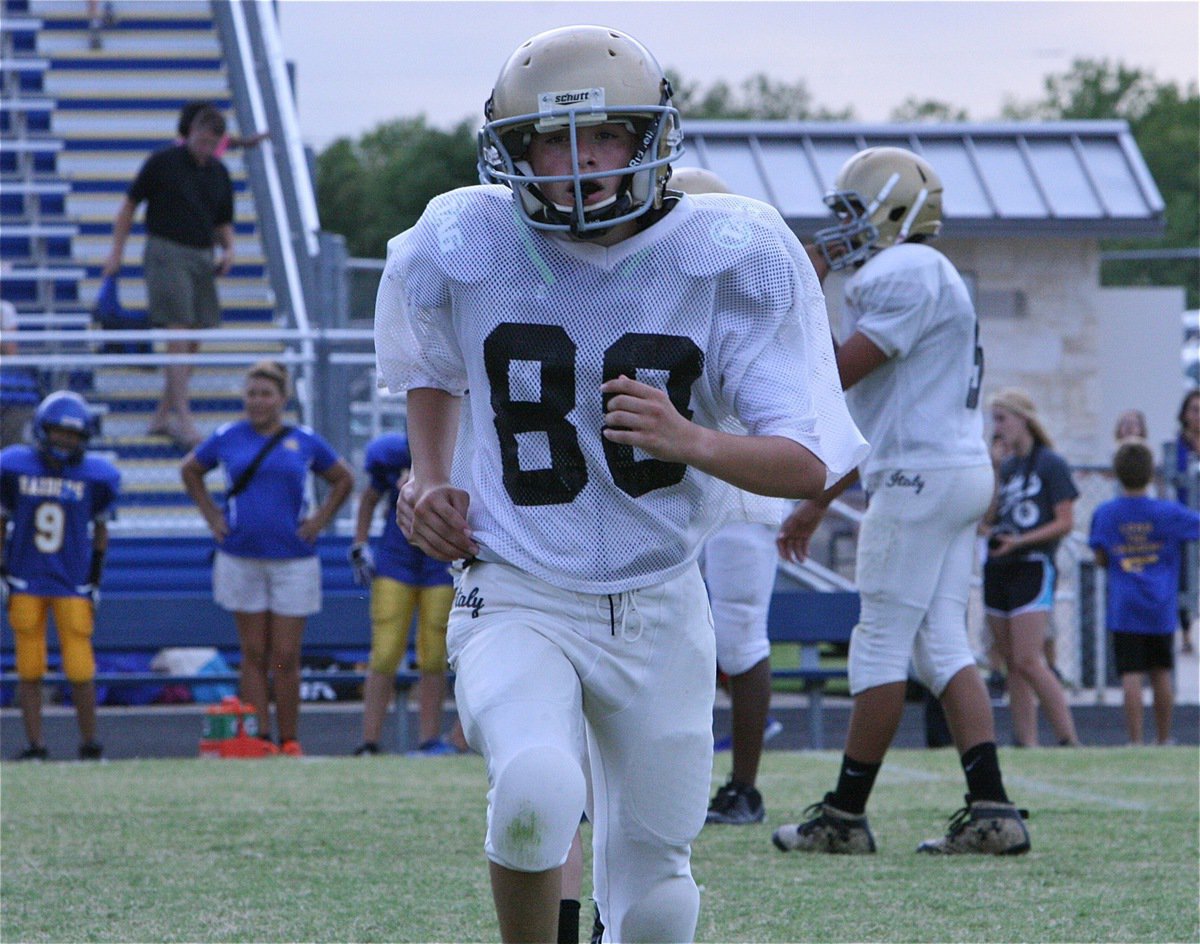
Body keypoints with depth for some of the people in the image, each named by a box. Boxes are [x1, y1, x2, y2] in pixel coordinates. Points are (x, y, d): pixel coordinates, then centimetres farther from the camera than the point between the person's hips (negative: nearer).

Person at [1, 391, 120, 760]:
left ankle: (90, 744, 11)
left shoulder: (95, 476, -2)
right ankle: (34, 746, 10)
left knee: (80, 670, -4)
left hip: (73, 585, -1)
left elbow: (100, 528, 11)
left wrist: (96, 578, 9)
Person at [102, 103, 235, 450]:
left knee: (192, 343, 5)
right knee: (178, 336, -15)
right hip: (166, 253, -6)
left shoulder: (219, 173, 13)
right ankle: (184, 420, -19)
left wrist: (228, 249, 1)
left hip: (202, 257, 6)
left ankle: (162, 416, 15)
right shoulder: (162, 162, -2)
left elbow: (223, 222, 21)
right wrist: (117, 250, -2)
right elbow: (130, 204, 3)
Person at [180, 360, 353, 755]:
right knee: (254, 655, 3)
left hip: (293, 560, -1)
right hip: (240, 558, 1)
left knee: (286, 658, -1)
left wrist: (319, 520, 5)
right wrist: (212, 516, 9)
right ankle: (259, 738, 3)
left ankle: (289, 741, 6)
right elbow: (190, 471, 19)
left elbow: (343, 479, 17)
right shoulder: (227, 438, 3)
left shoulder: (304, 442, 3)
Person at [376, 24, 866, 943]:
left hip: (659, 609, 2)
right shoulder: (461, 250, -7)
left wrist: (691, 443, -31)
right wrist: (430, 479, 2)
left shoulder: (731, 256, -10)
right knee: (537, 794, -32)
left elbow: (808, 465, -13)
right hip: (519, 601, -2)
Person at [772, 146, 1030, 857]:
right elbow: (881, 420, 25)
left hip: (923, 479, -10)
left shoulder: (907, 274, -11)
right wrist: (818, 503, 27)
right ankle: (992, 811, -2)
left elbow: (835, 373, -18)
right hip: (961, 476, 10)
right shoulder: (920, 276, 22)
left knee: (882, 646, -4)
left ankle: (845, 817, 1)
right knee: (943, 646, 6)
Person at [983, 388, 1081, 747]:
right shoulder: (1006, 467, 16)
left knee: (1028, 660, -15)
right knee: (1012, 663, 4)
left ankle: (1069, 740, -12)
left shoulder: (1050, 464, -4)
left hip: (1033, 567, -7)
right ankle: (1026, 741, 5)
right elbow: (988, 518, 15)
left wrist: (1020, 541, -18)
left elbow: (1065, 523, -8)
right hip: (998, 569, 7)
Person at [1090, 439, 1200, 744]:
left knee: (1131, 674, -4)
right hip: (1160, 607, 1)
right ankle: (1164, 739, 20)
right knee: (1161, 673, 12)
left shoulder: (1104, 514, -2)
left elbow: (1100, 559, 3)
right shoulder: (1169, 512, -3)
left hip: (1123, 607, -1)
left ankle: (1135, 740, -9)